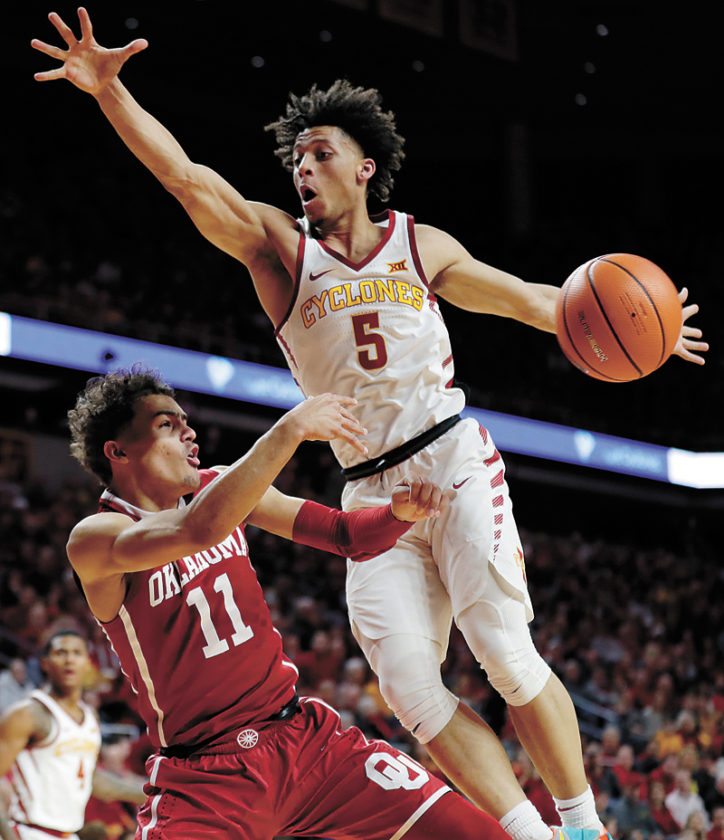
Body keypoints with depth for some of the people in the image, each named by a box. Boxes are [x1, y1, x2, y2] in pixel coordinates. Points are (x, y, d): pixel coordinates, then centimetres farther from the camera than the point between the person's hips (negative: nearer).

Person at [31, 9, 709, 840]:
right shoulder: (279, 246, 4)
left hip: (453, 465, -1)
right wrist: (110, 92, -24)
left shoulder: (421, 247, 8)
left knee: (506, 654, -12)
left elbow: (530, 300, 16)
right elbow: (187, 178, -10)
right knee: (409, 685, -13)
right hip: (370, 495, 1)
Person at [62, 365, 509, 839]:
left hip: (303, 733, 6)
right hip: (203, 777, -5)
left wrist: (399, 513, -8)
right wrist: (291, 430, -31)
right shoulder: (94, 539, -13)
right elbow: (199, 530, -33)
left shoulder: (218, 487, 7)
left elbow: (346, 536, 14)